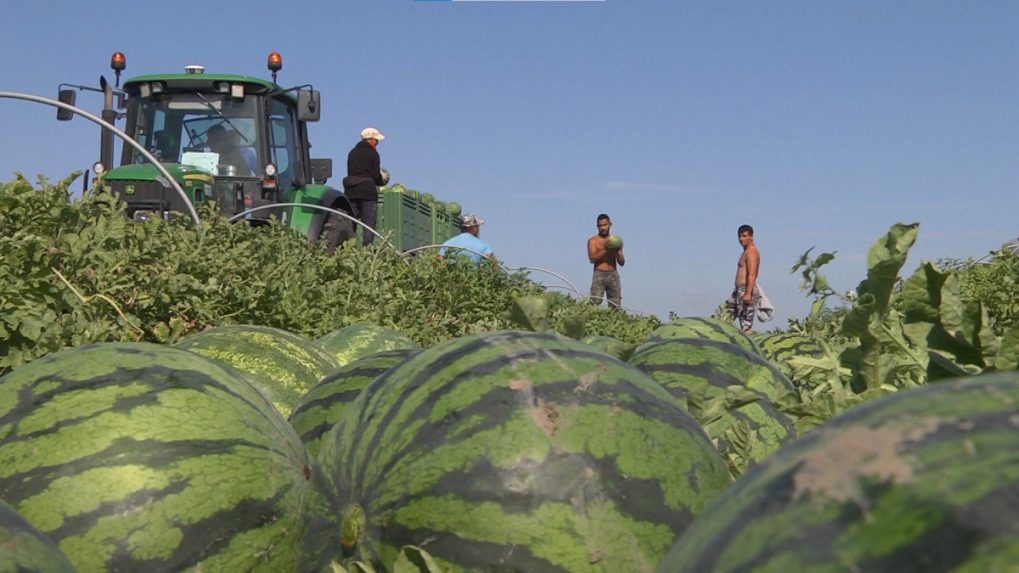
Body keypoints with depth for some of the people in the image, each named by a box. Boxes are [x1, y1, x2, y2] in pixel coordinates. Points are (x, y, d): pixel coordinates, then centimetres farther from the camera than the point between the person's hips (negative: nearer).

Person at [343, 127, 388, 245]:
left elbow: (351, 172, 13)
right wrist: (382, 180, 15)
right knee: (369, 223, -4)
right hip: (368, 191, -5)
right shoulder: (372, 153, -2)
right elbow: (376, 175, -7)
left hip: (351, 191, 5)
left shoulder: (352, 153, 16)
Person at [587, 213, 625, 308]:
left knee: (616, 306, -1)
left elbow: (622, 263, 12)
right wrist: (605, 249, -19)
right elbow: (592, 258, -10)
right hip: (599, 275, -3)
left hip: (613, 275, 3)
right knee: (595, 302, -17)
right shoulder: (593, 241, 6)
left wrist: (618, 252, -8)